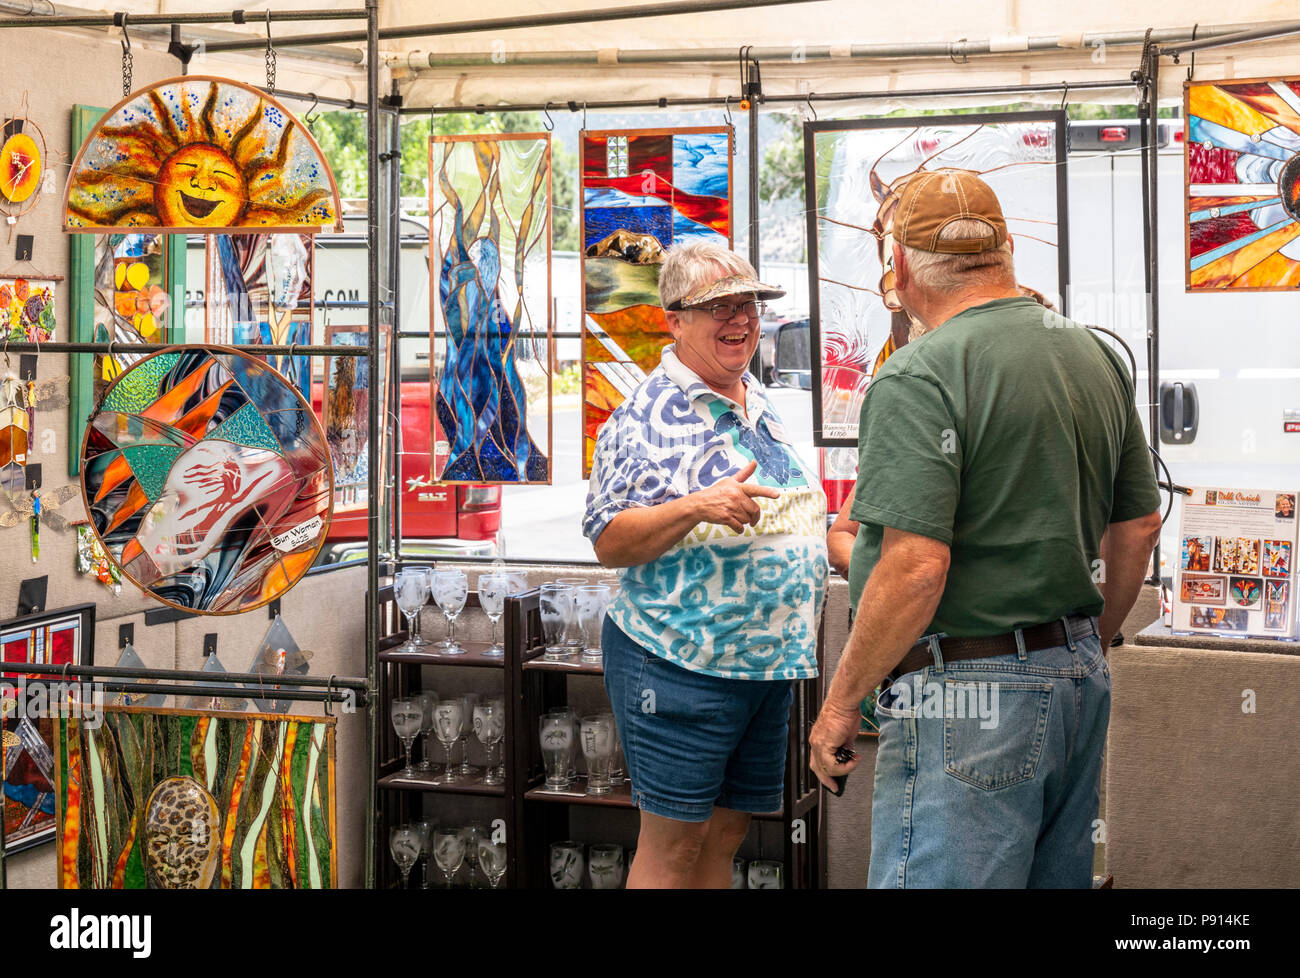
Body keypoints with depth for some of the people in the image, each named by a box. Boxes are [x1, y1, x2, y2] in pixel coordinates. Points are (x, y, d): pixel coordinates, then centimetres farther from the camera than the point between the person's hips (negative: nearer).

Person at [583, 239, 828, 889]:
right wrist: (698, 507, -28)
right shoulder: (646, 416, -10)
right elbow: (609, 542, -16)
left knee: (725, 835, 13)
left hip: (768, 663, 7)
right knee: (672, 844, -2)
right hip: (679, 663, -7)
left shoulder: (759, 405, 13)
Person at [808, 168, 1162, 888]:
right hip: (1081, 684, 9)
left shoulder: (920, 378, -16)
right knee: (1057, 878, 19)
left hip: (969, 697, -9)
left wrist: (839, 704, -12)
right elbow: (1139, 526, 17)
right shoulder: (1097, 356, 10)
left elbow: (916, 568, -23)